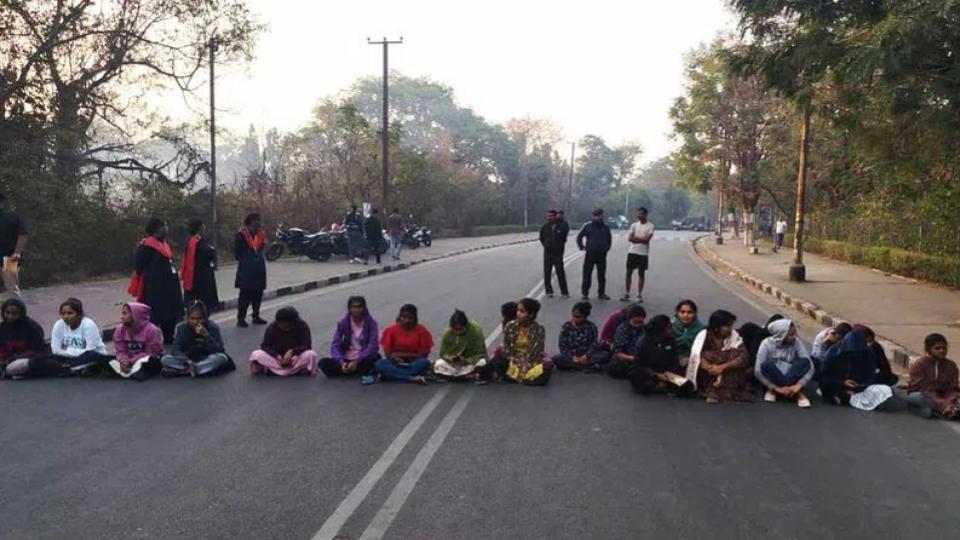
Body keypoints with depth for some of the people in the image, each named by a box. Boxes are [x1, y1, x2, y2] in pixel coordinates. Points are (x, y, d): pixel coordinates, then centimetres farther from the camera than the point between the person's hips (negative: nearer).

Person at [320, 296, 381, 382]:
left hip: (363, 359, -3)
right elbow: (335, 345, -8)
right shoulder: (343, 322, -4)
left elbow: (373, 346, -17)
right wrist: (341, 362, -25)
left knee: (375, 357, -35)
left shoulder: (371, 323, -9)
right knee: (323, 363, -22)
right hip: (347, 359, 4)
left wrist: (357, 361, -27)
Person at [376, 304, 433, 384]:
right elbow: (387, 353, -1)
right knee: (379, 364, -31)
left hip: (413, 363, -1)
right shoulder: (391, 329, 1)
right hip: (396, 363, 1)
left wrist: (404, 355, -13)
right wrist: (394, 357, -23)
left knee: (424, 363, -34)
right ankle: (413, 378, -35)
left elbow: (424, 354, -6)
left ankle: (393, 374, -29)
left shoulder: (421, 330, -3)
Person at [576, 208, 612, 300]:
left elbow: (609, 239, 24)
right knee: (587, 275, -1)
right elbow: (579, 237, 8)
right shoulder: (587, 226, 0)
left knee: (602, 275, 7)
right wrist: (582, 247, 1)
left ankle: (601, 293, 16)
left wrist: (607, 248, 14)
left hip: (602, 255, 3)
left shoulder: (605, 227, 9)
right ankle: (585, 293, 6)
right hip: (590, 254, -3)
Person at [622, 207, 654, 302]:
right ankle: (626, 294, 7)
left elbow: (647, 240, -14)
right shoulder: (634, 225, 8)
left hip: (643, 253, -3)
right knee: (629, 272, 2)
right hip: (632, 252, 3)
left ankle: (639, 295, 10)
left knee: (641, 274, 4)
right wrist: (641, 239, -13)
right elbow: (629, 238, -3)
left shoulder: (650, 226, -3)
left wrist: (635, 238, -8)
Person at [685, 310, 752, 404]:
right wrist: (709, 367, -38)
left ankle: (715, 392, -24)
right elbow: (696, 357, -21)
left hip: (729, 373, 1)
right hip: (705, 377, -1)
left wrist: (722, 367, -35)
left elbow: (743, 358, -21)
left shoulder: (734, 336, -8)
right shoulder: (704, 335, -10)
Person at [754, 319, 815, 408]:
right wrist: (776, 388, -26)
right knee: (766, 365, -32)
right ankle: (798, 393, -22)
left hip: (792, 378, 2)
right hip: (774, 380, -2)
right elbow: (758, 371, -18)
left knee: (804, 361, -23)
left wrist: (799, 385, -28)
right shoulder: (767, 344, -11)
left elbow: (810, 366, -13)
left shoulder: (797, 343, -4)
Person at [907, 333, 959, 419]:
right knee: (916, 397, -39)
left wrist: (949, 404, -26)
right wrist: (943, 405, -31)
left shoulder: (951, 365, 2)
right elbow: (924, 389, -19)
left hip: (942, 399, 3)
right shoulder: (919, 364, -11)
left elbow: (953, 389, -4)